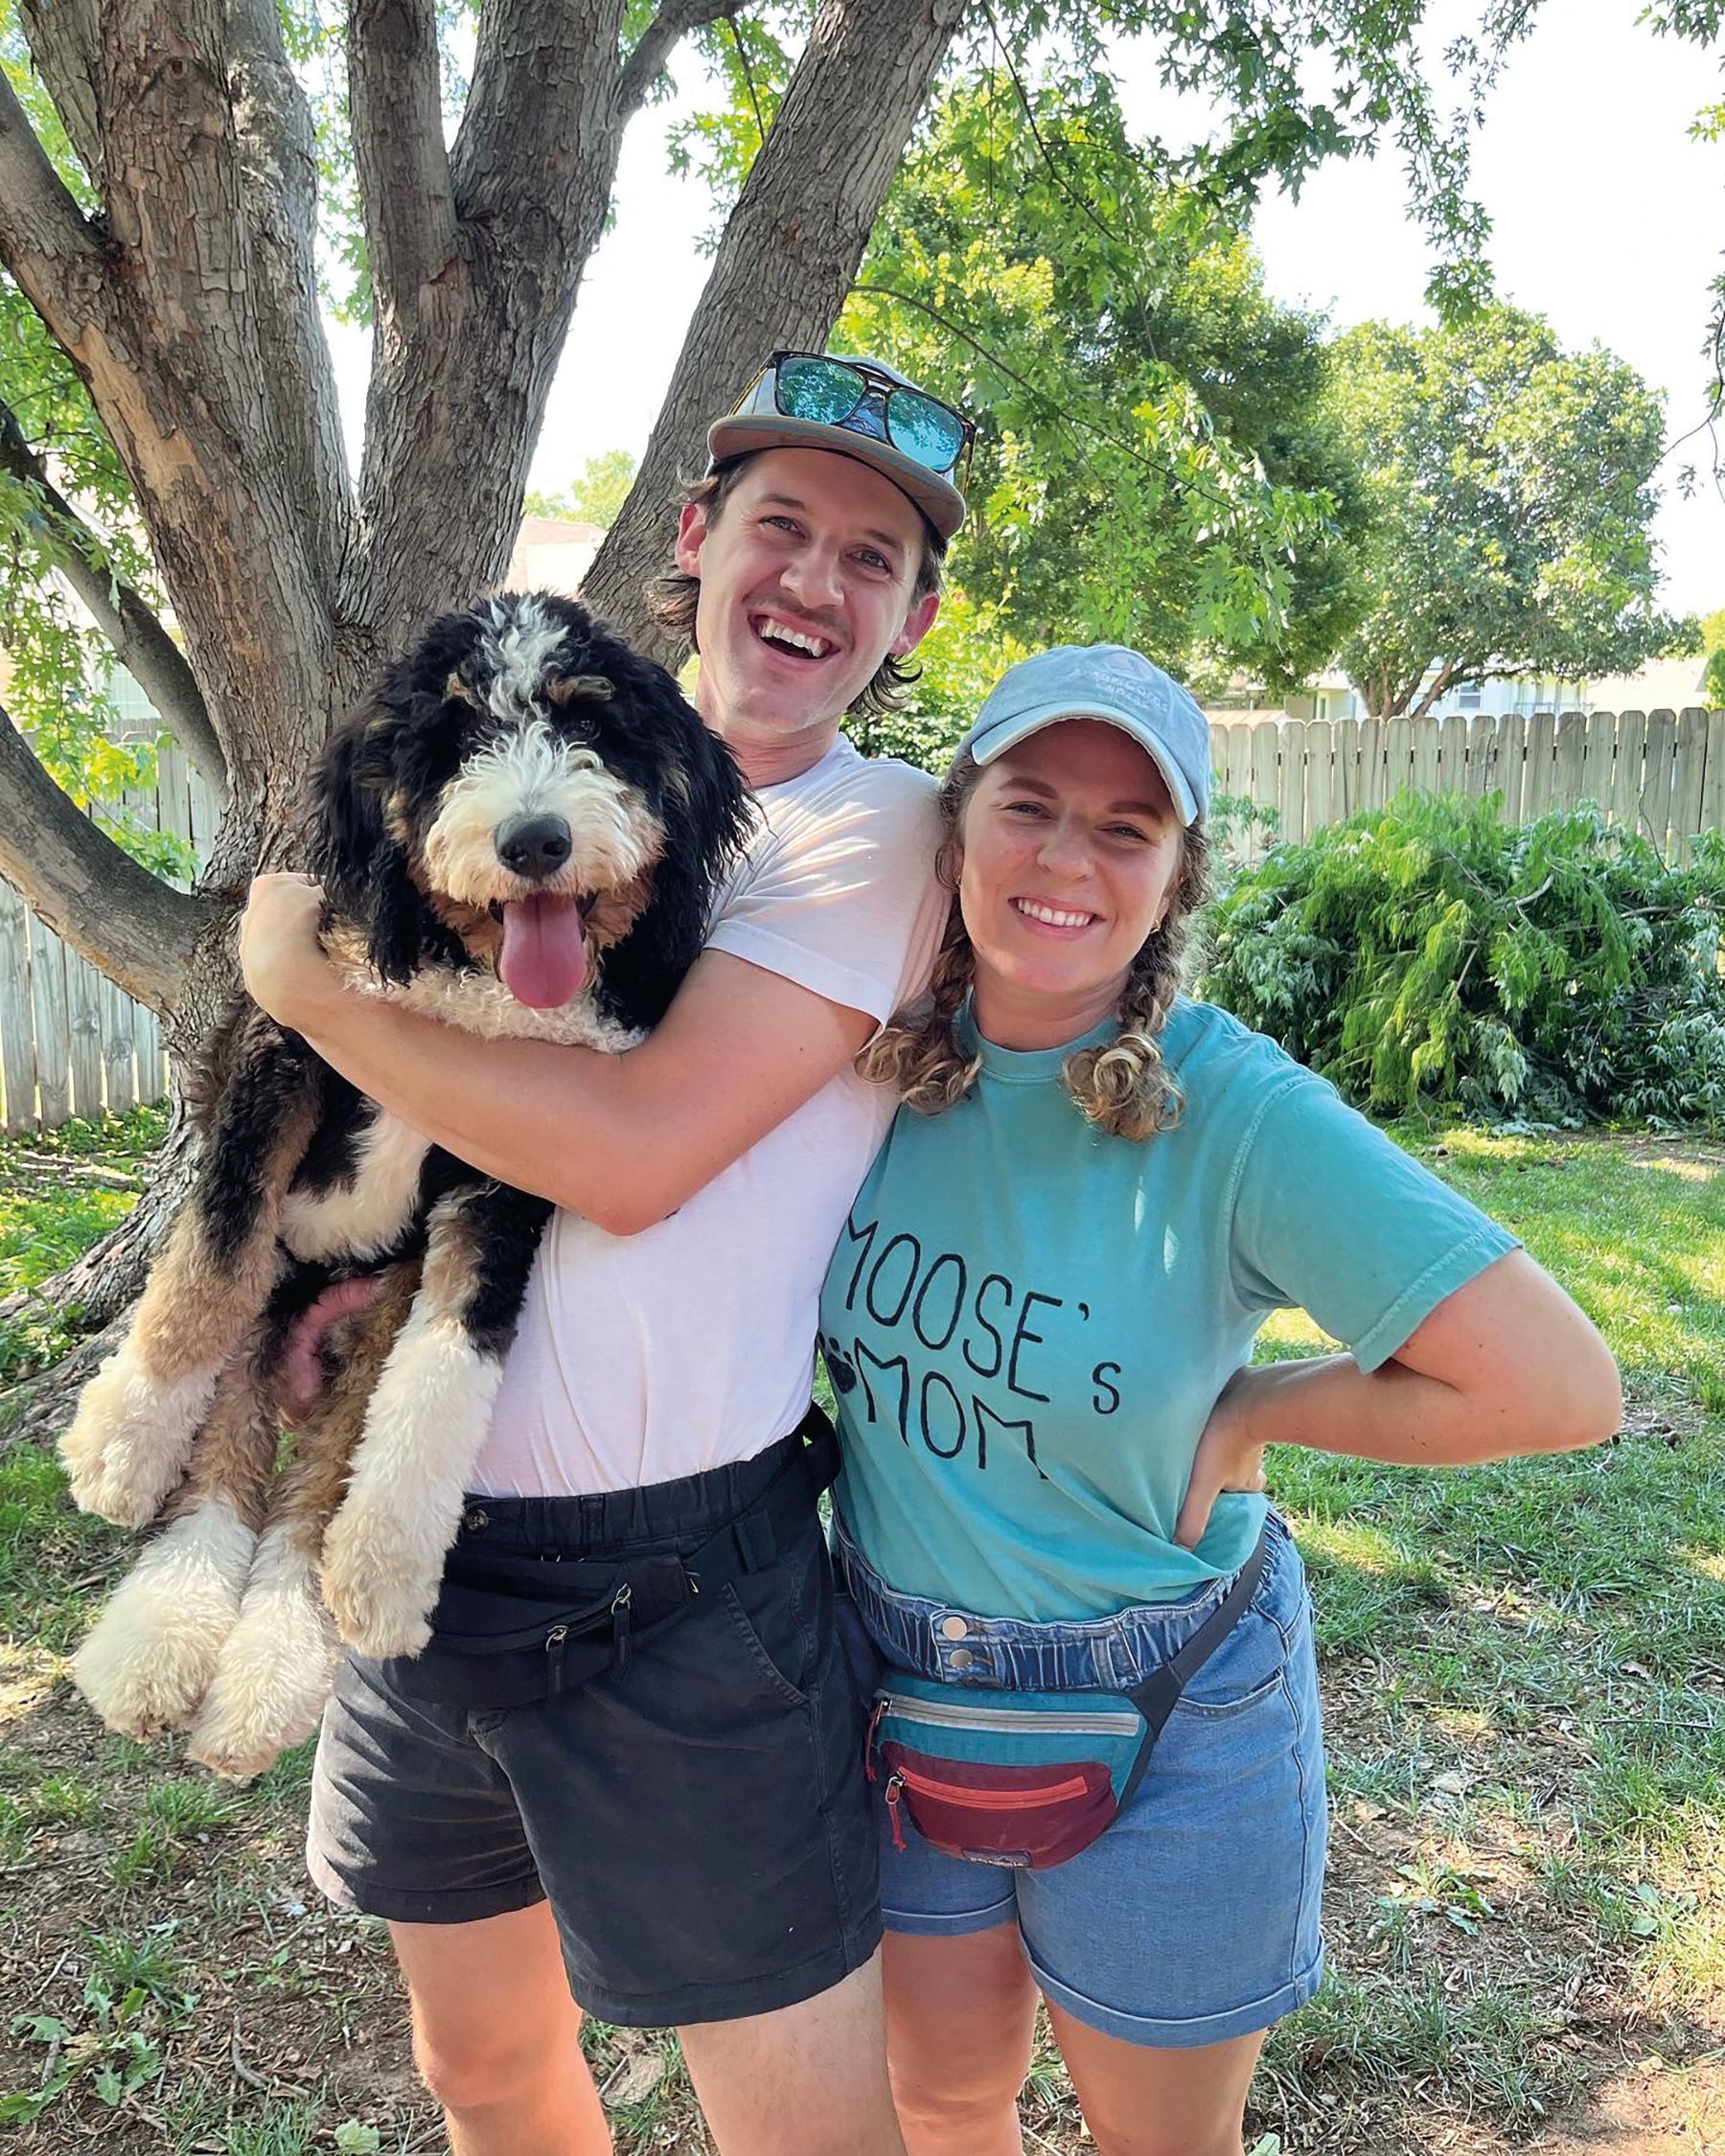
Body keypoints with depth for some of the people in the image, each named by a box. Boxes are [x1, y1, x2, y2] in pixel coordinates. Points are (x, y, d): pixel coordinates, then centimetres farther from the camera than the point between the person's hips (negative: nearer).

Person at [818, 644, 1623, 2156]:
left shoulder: (1237, 1112, -23)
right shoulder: (876, 1057, -11)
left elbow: (1561, 1387, -25)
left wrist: (1249, 1416, -17)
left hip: (1164, 1731, -3)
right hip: (898, 1688, 3)